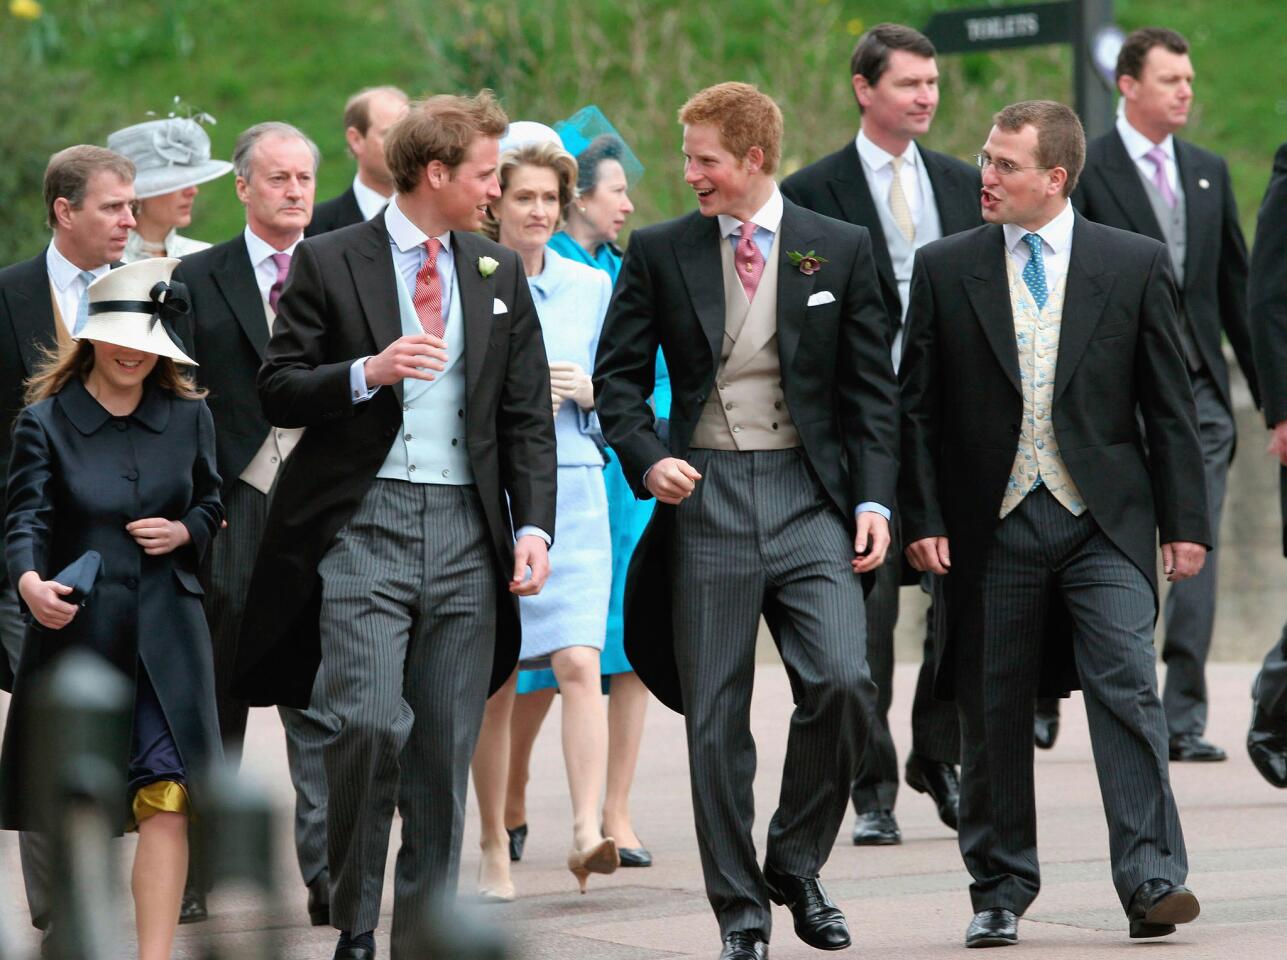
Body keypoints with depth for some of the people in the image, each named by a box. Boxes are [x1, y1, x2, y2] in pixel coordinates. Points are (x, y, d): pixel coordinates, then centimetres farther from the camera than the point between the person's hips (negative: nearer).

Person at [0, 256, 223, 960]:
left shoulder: (188, 417, 6)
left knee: (165, 795, -12)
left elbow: (211, 505, 18)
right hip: (75, 629, -1)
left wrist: (185, 531, -5)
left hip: (165, 632, 1)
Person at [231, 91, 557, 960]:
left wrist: (534, 525, 0)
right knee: (370, 723, -17)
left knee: (446, 750, 3)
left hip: (465, 532, 4)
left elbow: (528, 417, 12)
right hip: (363, 523, -4)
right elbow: (277, 391, 0)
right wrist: (368, 372, -16)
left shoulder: (500, 274, 14)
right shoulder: (329, 263, 2)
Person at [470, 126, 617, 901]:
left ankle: (588, 830, -22)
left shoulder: (590, 287, 9)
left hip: (572, 494, 1)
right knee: (494, 683, 4)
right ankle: (495, 847, 15)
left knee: (579, 664, -15)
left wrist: (588, 393, -5)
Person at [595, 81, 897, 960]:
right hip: (704, 495, 0)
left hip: (810, 496, 0)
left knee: (843, 681, -15)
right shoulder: (660, 253, 5)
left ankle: (797, 864, 7)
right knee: (715, 714, 1)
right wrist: (647, 458, -9)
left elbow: (872, 387, 7)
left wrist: (873, 499, -1)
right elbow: (618, 376, 8)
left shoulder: (841, 251, 5)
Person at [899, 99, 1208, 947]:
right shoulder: (946, 269, 5)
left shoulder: (1136, 264, 3)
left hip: (1104, 522, -1)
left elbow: (1170, 403, 5)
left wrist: (1185, 521, 2)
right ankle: (1000, 890, 17)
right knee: (993, 710, 6)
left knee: (1127, 686, -14)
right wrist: (923, 519, -1)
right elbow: (918, 408, 7)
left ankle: (1151, 878, -14)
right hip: (990, 525, 1)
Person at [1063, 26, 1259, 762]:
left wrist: (1269, 390, 14)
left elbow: (1236, 286, 17)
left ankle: (1185, 719, 3)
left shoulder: (1209, 172, 14)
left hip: (1199, 389, 4)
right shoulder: (1083, 171, -3)